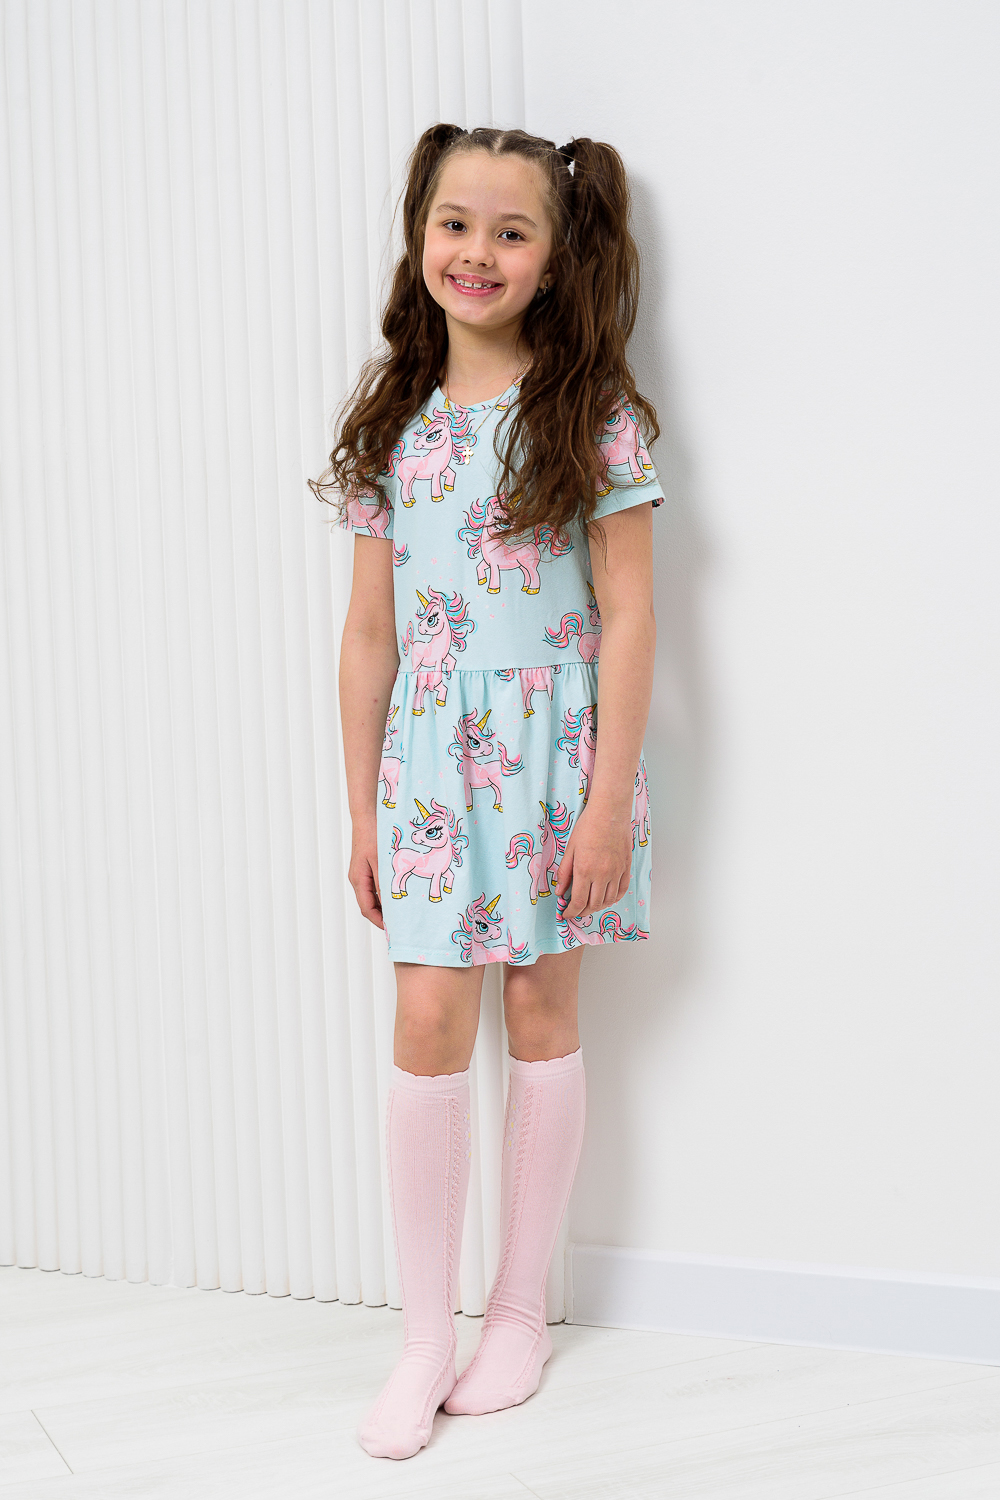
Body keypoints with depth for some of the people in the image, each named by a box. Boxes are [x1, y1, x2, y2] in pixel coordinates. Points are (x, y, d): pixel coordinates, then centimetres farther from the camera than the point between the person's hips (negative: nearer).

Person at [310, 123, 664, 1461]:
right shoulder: (393, 420, 6)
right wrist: (362, 810, 7)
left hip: (555, 757, -2)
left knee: (542, 1011, 7)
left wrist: (607, 802, -12)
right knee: (427, 1026, -2)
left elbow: (627, 618, -7)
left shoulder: (591, 413, -4)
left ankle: (521, 1306, 23)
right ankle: (427, 1336, 10)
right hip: (431, 760, 3)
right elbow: (370, 631, 7)